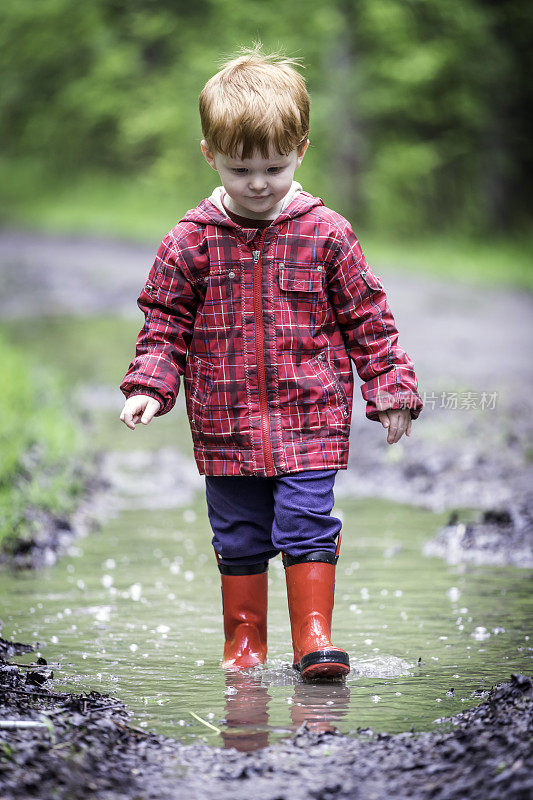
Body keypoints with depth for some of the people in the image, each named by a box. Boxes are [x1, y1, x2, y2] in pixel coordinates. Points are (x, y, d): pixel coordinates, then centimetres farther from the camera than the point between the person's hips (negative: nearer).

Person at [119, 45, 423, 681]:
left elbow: (368, 318, 5)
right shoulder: (191, 241, -1)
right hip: (226, 426, 2)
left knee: (308, 525, -8)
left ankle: (314, 637, 1)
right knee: (238, 536, 10)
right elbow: (165, 322, 5)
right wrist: (149, 386, -8)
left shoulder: (326, 234, -2)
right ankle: (244, 641, 22)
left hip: (310, 420, -1)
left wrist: (391, 388, 2)